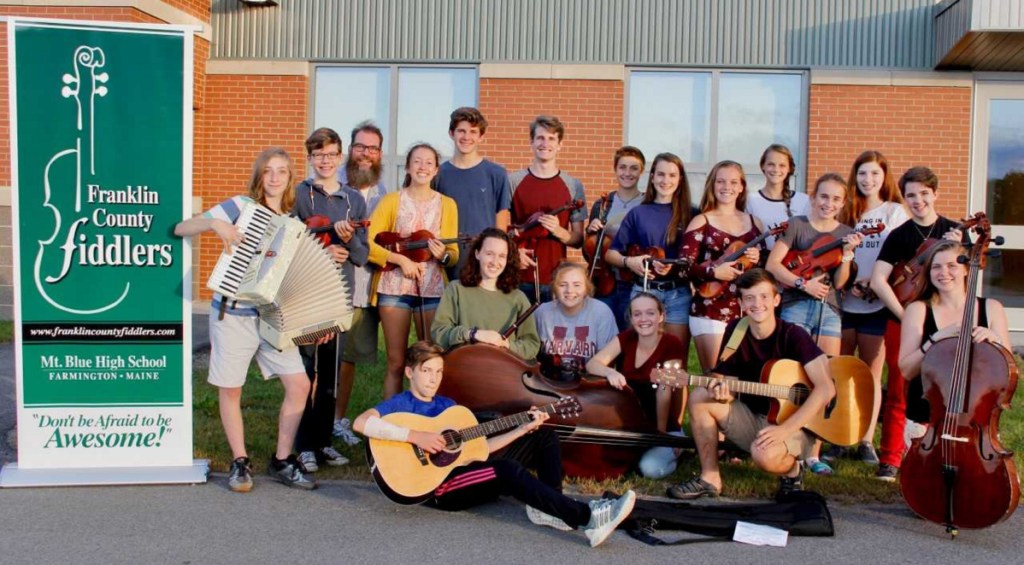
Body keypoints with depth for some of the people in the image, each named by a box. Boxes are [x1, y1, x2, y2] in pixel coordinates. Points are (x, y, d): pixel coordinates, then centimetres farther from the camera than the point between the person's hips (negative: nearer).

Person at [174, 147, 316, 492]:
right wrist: (214, 223, -24)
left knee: (299, 385, -3)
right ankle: (240, 462, 20)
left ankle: (282, 461, 12)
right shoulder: (241, 206, -4)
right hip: (233, 313, -4)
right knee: (230, 389, 3)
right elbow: (181, 229, -8)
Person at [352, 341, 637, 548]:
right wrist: (414, 436, -26)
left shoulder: (447, 405, 20)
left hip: (463, 468, 8)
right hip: (436, 484, -8)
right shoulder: (399, 404, 0)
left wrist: (523, 428, 5)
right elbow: (360, 423, -21)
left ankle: (550, 509, -12)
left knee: (544, 437, 4)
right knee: (509, 470, -34)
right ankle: (586, 516, -38)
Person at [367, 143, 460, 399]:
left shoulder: (447, 204, 8)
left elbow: (454, 253, 9)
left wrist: (443, 256, -13)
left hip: (433, 288, 1)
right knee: (396, 361, 2)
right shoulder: (391, 200, 4)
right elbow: (369, 244, -3)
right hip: (394, 287, -1)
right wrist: (400, 259, -15)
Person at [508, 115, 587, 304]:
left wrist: (558, 231, -14)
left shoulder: (573, 186, 3)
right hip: (518, 277, 0)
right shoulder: (513, 181, 2)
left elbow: (578, 240, 6)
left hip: (556, 280, 1)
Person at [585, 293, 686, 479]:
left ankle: (674, 451, 6)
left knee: (650, 468, -27)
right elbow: (592, 364, -16)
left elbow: (664, 392, -19)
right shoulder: (626, 338, -4)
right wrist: (610, 372, -38)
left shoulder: (671, 345, -15)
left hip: (662, 428, -4)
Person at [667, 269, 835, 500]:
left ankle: (792, 470, 2)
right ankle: (709, 478, -5)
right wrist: (723, 392, -25)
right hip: (751, 418, 5)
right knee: (699, 397, -16)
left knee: (765, 454, -36)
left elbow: (826, 388, -24)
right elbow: (725, 378, 1)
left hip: (792, 422, -5)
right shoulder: (736, 330, -3)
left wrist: (784, 429, -29)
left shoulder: (792, 335, -16)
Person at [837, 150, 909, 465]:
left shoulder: (895, 212, 5)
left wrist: (876, 282, -17)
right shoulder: (847, 212, 12)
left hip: (877, 305, -2)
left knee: (871, 374, 4)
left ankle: (866, 441, 11)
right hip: (844, 302, 2)